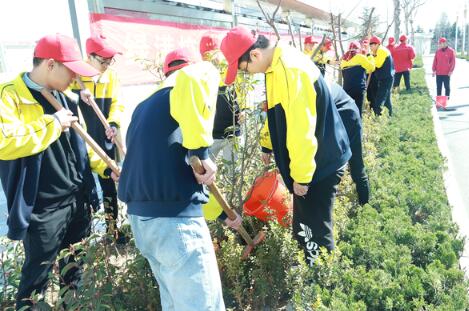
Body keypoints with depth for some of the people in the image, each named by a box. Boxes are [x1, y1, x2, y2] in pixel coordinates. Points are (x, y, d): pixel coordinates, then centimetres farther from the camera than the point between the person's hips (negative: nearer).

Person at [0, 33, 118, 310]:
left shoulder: (65, 98, 9)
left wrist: (105, 167, 9)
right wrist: (52, 123, -22)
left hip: (78, 200, 7)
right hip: (42, 208, -7)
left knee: (76, 267, 23)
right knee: (38, 275, 8)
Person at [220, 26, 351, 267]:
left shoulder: (290, 69, -28)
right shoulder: (277, 65, 5)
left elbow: (301, 129, -29)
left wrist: (301, 176, -21)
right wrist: (267, 145, 22)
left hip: (321, 163, -10)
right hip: (306, 159, 10)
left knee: (317, 229, 5)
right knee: (303, 225, 22)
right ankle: (309, 264, 41)